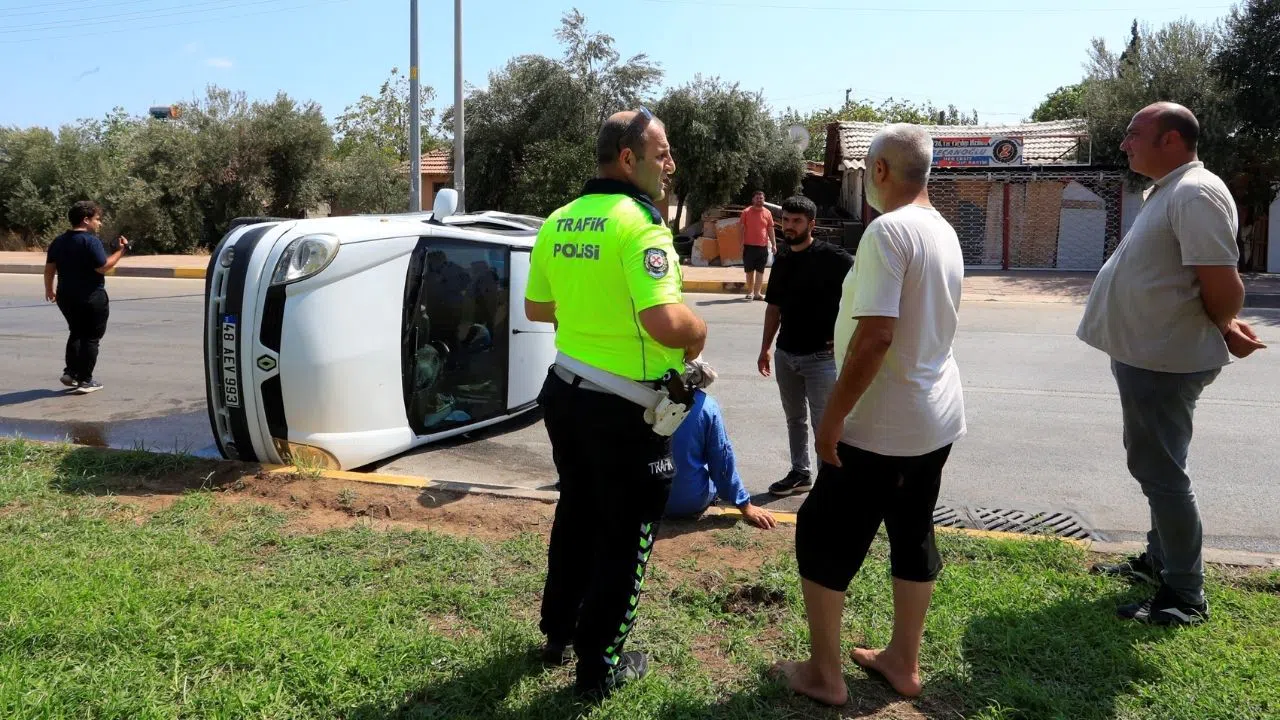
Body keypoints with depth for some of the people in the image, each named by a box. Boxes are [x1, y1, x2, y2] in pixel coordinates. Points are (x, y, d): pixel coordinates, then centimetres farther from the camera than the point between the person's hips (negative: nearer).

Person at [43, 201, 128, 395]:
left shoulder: (59, 241, 8)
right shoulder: (91, 241, -15)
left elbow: (49, 268, 10)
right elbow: (103, 267, -19)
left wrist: (49, 290, 22)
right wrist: (121, 250, -11)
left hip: (65, 297, 7)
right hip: (92, 298, -7)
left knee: (76, 333, 23)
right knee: (91, 338, 3)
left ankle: (70, 372, 15)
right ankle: (85, 381, 3)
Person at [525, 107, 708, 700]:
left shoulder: (558, 222, 4)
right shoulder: (640, 223, -20)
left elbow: (536, 308, 15)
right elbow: (666, 323, -30)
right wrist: (699, 329, -10)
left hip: (565, 391, 8)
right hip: (626, 408, -8)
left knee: (576, 514, 24)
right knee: (625, 535, 9)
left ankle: (559, 633, 39)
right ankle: (600, 666, 21)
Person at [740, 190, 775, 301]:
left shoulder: (767, 213, 6)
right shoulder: (746, 212, 0)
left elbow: (770, 229, 9)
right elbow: (742, 229, 1)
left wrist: (773, 244, 4)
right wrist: (741, 244, -5)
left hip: (763, 246, 2)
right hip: (749, 246, -2)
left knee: (760, 271, 2)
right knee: (749, 270, 5)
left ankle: (757, 293, 6)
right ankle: (750, 292, 14)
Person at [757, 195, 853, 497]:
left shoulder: (831, 257, -12)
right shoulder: (781, 261, 9)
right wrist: (765, 347, 13)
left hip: (821, 356, -7)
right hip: (785, 354, 7)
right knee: (794, 419, 17)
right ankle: (800, 473, 30)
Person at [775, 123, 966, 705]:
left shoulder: (888, 230, -20)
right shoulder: (946, 233, 8)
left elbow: (876, 334, -26)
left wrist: (833, 415, -20)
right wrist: (846, 334, 28)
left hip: (881, 425, -9)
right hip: (937, 419, 9)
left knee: (823, 539, 5)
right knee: (913, 538, 18)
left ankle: (823, 673, 15)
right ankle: (903, 662, 31)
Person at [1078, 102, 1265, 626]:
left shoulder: (1195, 193, -20)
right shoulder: (1169, 191, 14)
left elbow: (1223, 285, -24)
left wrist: (1222, 329, -6)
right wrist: (1223, 326, 15)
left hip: (1165, 359, -11)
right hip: (1146, 354, 11)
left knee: (1159, 470, -3)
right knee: (1154, 465, 21)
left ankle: (1185, 596, 8)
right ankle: (1159, 559, 36)